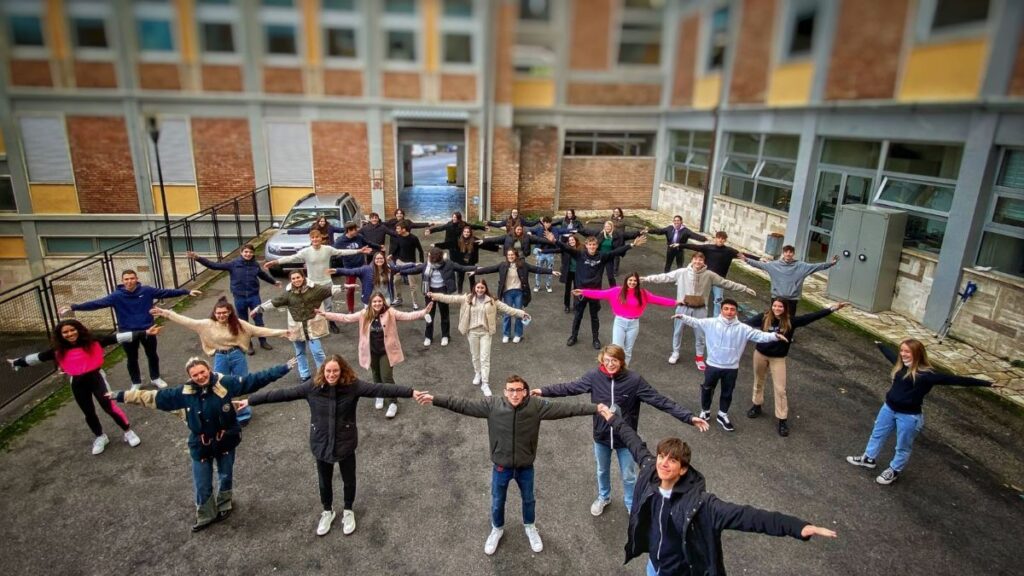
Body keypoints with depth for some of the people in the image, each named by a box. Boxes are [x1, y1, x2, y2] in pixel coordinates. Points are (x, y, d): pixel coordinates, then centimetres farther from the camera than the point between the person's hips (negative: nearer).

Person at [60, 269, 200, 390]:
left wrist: (187, 292, -8)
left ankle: (155, 378, 37)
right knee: (132, 359, 15)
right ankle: (136, 383, 34)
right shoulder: (116, 296, -11)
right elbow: (97, 303, -15)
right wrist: (73, 307, -24)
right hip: (128, 333, -1)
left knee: (152, 355, 16)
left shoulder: (147, 291, -8)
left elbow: (166, 292, -5)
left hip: (147, 330, 1)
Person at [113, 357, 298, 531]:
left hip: (225, 441, -1)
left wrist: (283, 368, -28)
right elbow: (154, 397, -1)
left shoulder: (225, 383, -19)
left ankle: (224, 506, 49)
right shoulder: (184, 393, -11)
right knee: (202, 486, 12)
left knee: (226, 477, 20)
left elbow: (255, 379, -22)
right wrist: (123, 396, -1)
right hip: (201, 445, 1)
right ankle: (206, 516, 39)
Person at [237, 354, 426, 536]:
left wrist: (411, 392, -31)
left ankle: (348, 511, 46)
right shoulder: (312, 387, -15)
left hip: (345, 443, -1)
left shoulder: (353, 385, -19)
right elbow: (282, 393, -11)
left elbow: (380, 389, -24)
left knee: (349, 480, 18)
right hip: (321, 444, 1)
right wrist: (250, 401, -9)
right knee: (324, 481, 21)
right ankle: (327, 511, 49)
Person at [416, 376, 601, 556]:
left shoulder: (536, 406, -21)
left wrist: (596, 408, -25)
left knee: (528, 499, 25)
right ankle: (497, 529, 53)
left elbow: (566, 409, -21)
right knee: (497, 501, 22)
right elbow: (463, 404, -18)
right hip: (501, 467, 0)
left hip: (525, 467, 0)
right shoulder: (492, 405, -21)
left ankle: (530, 527, 56)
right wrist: (435, 399, -22)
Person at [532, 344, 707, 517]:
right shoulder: (594, 376, -18)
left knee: (629, 476, 20)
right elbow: (570, 387, -5)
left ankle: (632, 505, 49)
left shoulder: (634, 379, -22)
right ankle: (603, 497, 57)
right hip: (601, 436, 2)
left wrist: (689, 417, -26)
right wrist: (544, 391, -3)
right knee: (602, 470, 27)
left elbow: (660, 400, -21)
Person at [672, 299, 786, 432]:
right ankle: (705, 411, 42)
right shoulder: (711, 323, -9)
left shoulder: (742, 328, -10)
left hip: (731, 368, 1)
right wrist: (682, 317, -17)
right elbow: (695, 322, -4)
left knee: (727, 393, 18)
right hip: (713, 365, 0)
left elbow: (759, 335, -12)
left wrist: (775, 335, -26)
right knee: (707, 389, 18)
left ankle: (723, 416, 39)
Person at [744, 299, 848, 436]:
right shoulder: (764, 317, -13)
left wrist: (832, 309, -21)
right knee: (759, 382, 19)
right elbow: (747, 323, -10)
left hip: (778, 358, -1)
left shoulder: (790, 321, -14)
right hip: (760, 354, 1)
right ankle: (756, 405, 42)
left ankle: (783, 420, 11)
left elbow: (810, 317, -16)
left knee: (780, 389, 1)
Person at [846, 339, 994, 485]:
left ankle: (894, 471, 34)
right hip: (888, 408, 6)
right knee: (877, 434, 22)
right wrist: (879, 345, 39)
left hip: (909, 416, -6)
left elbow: (954, 379, -22)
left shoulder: (926, 374, -19)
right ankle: (869, 458, 42)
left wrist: (985, 383, -26)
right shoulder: (900, 364, -1)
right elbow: (889, 353, 19)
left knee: (903, 447, 13)